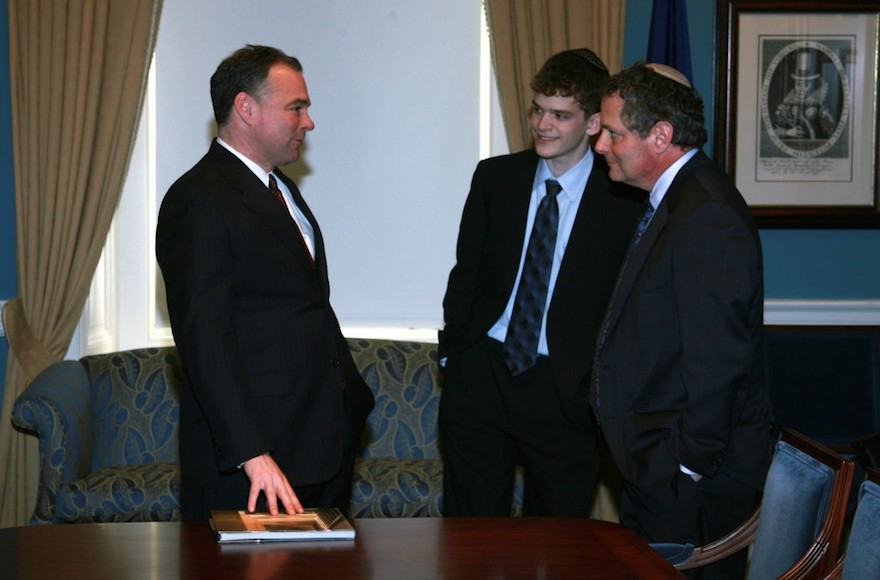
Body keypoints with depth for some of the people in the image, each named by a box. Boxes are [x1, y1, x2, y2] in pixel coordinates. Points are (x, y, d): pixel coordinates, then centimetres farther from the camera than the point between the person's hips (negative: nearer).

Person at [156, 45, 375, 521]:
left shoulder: (281, 191, 18)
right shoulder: (198, 201, -13)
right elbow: (204, 341, -21)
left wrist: (352, 399, 17)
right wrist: (252, 455, -26)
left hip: (325, 444, 9)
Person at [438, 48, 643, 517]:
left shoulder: (625, 198, -7)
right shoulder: (495, 177, 4)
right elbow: (466, 272, 11)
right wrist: (452, 351, 7)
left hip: (565, 391, -3)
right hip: (481, 374, 3)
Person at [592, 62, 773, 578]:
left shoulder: (707, 216, -20)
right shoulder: (675, 201, 14)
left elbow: (717, 361, -24)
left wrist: (690, 467, -20)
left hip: (690, 479, -10)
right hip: (658, 470, 10)